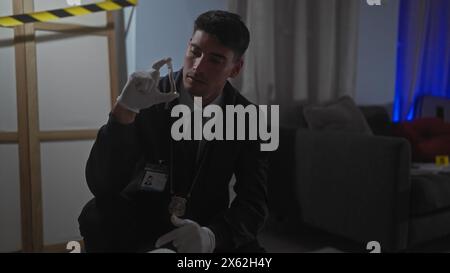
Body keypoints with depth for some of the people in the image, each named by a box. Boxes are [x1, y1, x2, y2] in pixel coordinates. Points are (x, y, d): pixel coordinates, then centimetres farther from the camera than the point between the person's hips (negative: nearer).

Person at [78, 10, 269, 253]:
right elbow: (101, 185, -24)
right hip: (140, 214, 0)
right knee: (96, 216, -30)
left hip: (204, 223, 1)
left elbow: (253, 203, -14)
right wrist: (123, 110, -39)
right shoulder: (147, 98, -17)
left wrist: (212, 235, -36)